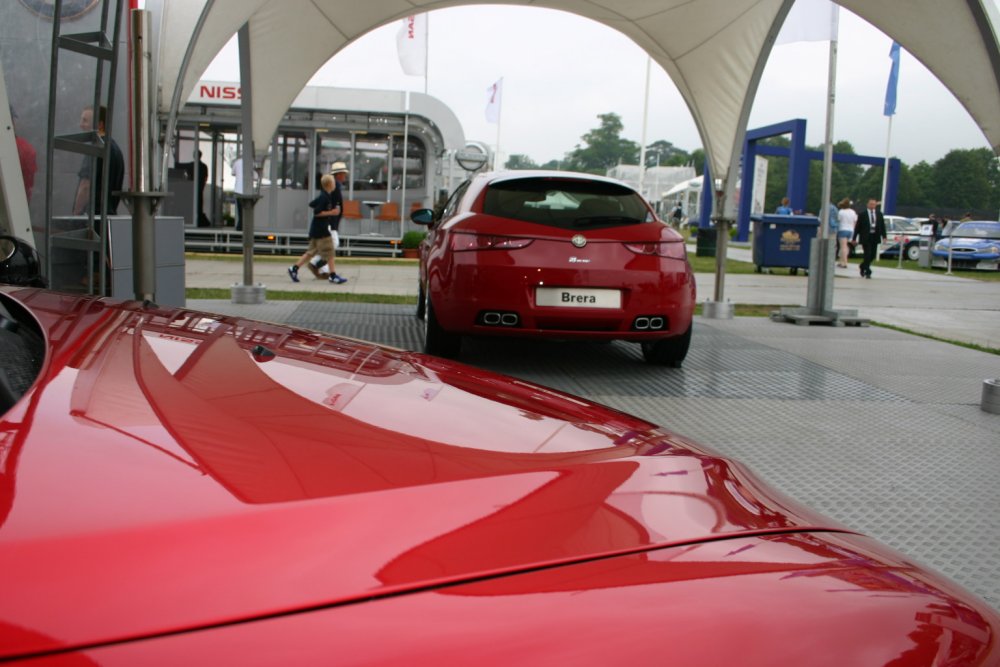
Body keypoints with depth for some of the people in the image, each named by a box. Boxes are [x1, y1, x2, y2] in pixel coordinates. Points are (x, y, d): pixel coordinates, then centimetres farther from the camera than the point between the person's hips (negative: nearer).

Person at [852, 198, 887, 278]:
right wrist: (854, 238, -4)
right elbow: (857, 227, -2)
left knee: (872, 255, 8)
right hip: (866, 237, -4)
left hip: (875, 237, 4)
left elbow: (882, 226, 9)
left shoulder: (879, 214, 9)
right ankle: (868, 272, 0)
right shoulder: (863, 214, -2)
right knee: (867, 255, -8)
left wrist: (884, 236, -1)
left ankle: (862, 267, 31)